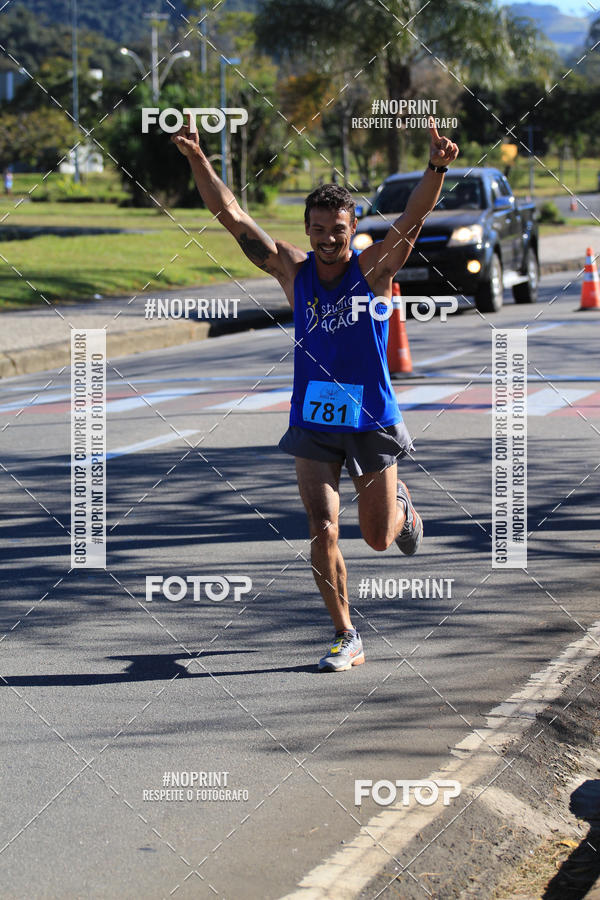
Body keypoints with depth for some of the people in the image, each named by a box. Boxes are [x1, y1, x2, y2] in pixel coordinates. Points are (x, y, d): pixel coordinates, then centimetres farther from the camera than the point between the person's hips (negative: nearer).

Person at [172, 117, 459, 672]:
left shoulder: (374, 269, -8)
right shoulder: (292, 271, -2)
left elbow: (414, 217, -23)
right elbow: (232, 217, -5)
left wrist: (437, 169, -40)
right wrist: (197, 160, -15)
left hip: (371, 419, -1)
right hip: (312, 420, 2)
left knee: (379, 539, 9)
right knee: (322, 532, -8)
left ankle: (400, 504, 46)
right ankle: (347, 639, 4)